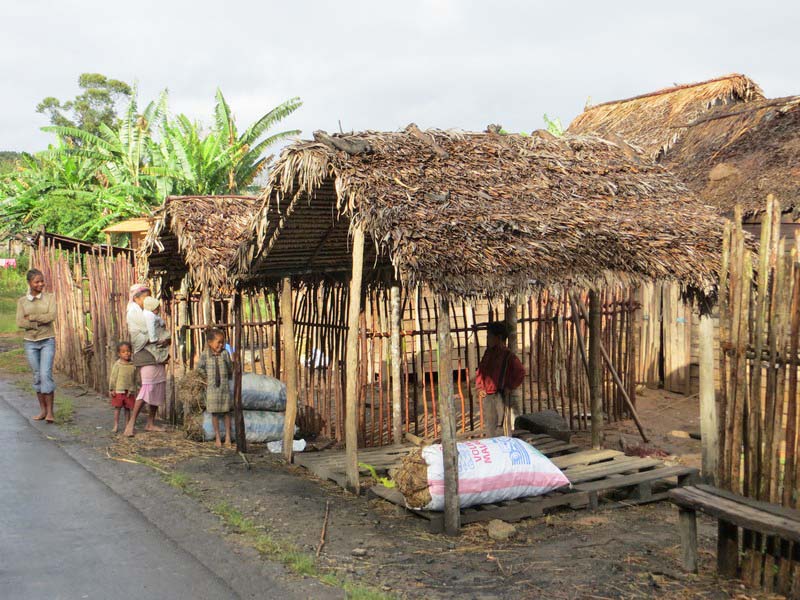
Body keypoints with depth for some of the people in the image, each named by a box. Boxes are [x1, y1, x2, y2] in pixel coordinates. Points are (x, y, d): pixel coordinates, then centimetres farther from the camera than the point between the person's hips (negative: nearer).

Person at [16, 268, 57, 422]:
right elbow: (20, 323, -7)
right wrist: (40, 322, -14)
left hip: (47, 341, -2)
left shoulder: (49, 297, 1)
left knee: (46, 374, -11)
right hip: (30, 342, 2)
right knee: (37, 376, 6)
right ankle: (42, 410, 15)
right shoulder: (22, 301, 5)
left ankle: (50, 411, -8)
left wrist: (31, 318, -11)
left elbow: (52, 316, -14)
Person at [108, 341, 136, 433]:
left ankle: (127, 425, 17)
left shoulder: (133, 366, 2)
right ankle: (116, 425, 9)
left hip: (129, 392, 2)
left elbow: (134, 379, 8)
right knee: (117, 408, 2)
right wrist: (111, 389, -4)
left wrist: (132, 389, 2)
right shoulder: (117, 364, -5)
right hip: (118, 391, -2)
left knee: (128, 408, 8)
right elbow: (113, 377, -2)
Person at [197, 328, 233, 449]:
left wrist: (227, 378, 5)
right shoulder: (205, 355, -4)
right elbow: (199, 368, 10)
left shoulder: (225, 354, -3)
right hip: (212, 388, -1)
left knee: (226, 412, 5)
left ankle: (228, 438, 13)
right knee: (214, 413, 4)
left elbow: (230, 369, 6)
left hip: (225, 387, 1)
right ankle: (217, 438, 13)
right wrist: (206, 377, 10)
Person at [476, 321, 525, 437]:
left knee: (502, 430, -4)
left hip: (501, 397, -7)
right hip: (487, 396, 7)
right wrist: (480, 387, 8)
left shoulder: (508, 355, -11)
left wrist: (510, 387, -14)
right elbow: (480, 371, 20)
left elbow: (520, 372, -18)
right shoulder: (488, 353, 10)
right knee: (489, 429, 12)